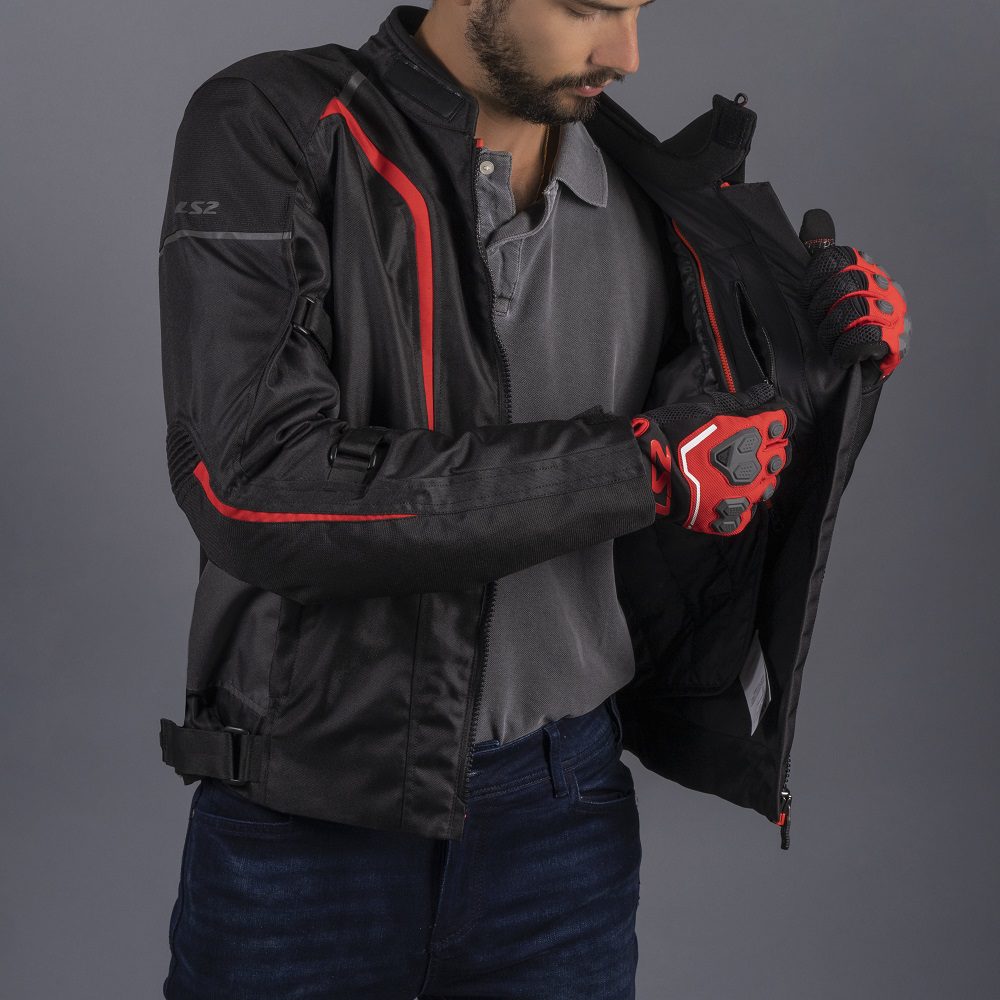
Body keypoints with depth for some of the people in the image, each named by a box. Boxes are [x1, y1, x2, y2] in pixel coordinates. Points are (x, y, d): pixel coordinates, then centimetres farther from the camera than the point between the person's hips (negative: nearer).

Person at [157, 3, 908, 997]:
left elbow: (724, 523, 16)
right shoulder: (268, 126, -11)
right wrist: (642, 465, -23)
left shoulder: (635, 209, 2)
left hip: (557, 809, 4)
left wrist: (816, 347, -3)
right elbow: (255, 489, -25)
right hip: (302, 816, -3)